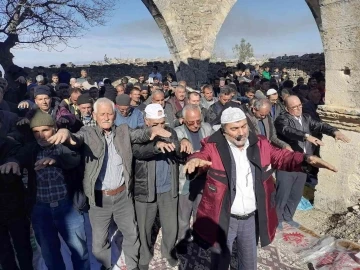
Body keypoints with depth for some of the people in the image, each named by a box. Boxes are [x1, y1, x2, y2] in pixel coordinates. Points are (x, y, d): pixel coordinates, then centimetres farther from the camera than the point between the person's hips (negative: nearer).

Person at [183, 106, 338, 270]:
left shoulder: (260, 144, -2)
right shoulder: (213, 146, -16)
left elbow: (281, 157, 3)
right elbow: (202, 156, -30)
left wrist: (306, 159, -17)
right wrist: (195, 161, -56)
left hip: (252, 218, 4)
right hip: (223, 219, -3)